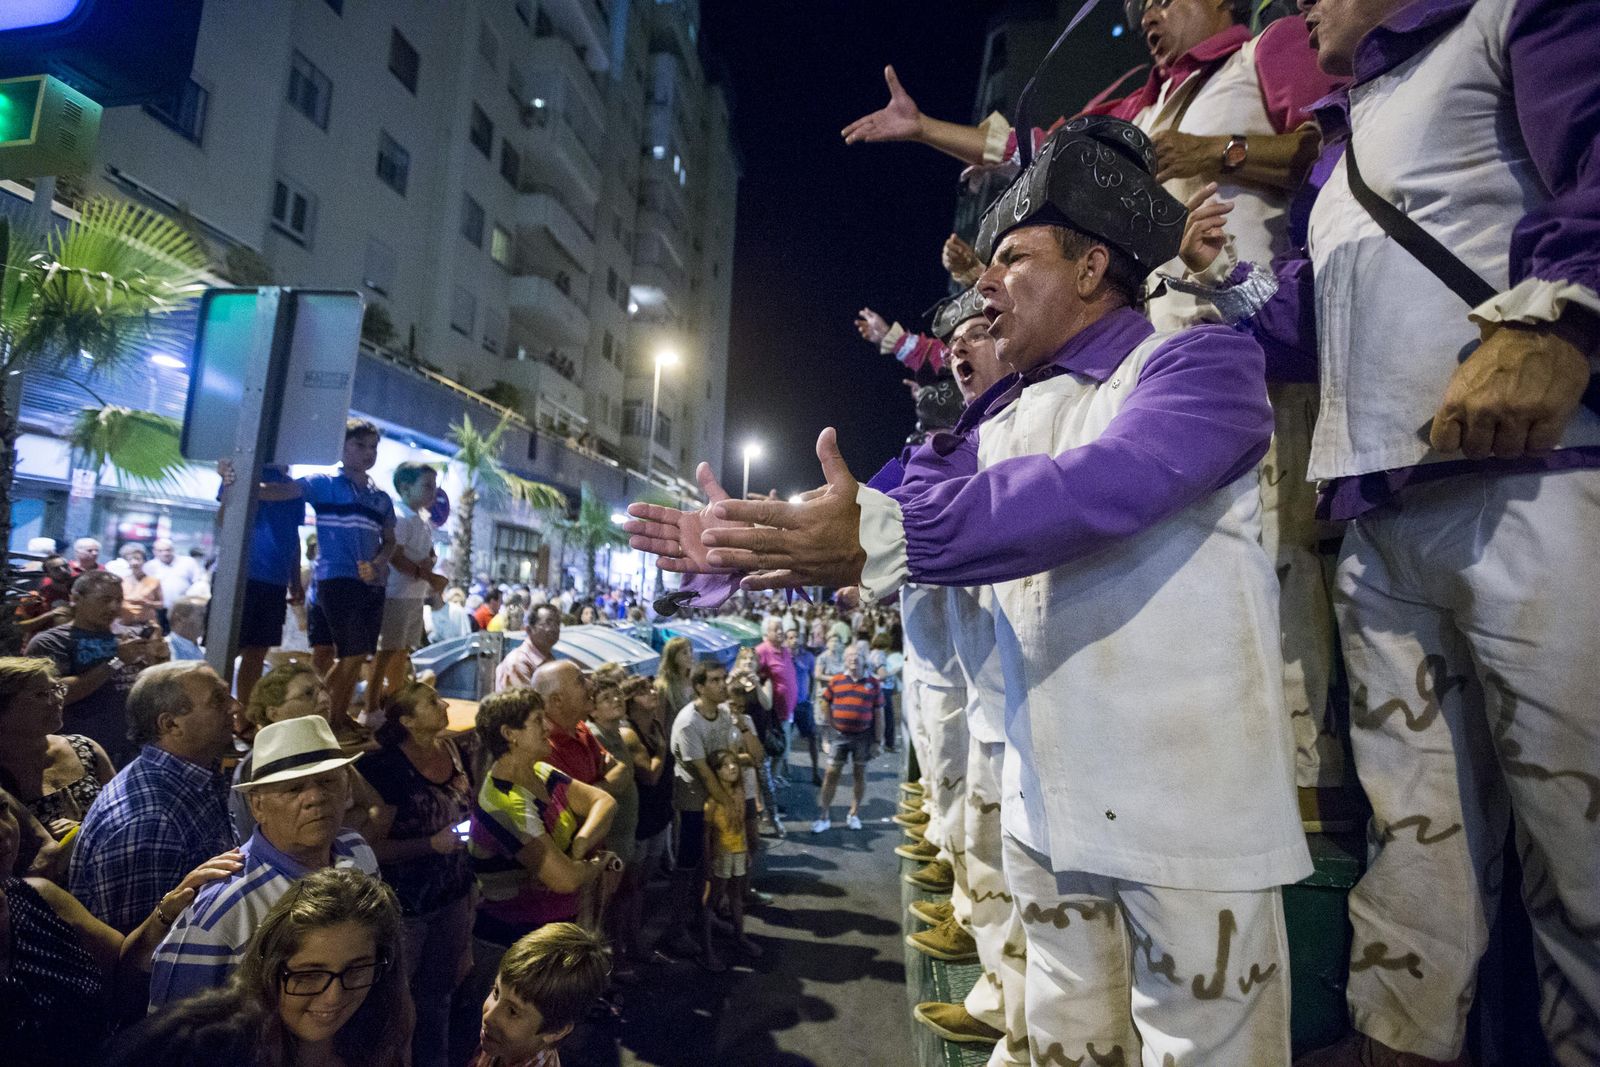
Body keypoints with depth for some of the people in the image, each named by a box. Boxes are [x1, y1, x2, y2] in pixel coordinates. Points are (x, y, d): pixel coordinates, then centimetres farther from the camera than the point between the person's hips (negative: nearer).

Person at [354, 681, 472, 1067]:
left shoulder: (452, 750, -1)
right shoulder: (386, 768, -20)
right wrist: (432, 844, -26)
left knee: (439, 992, 21)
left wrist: (470, 832, -1)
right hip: (406, 904, -6)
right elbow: (372, 846, -20)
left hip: (452, 896, 6)